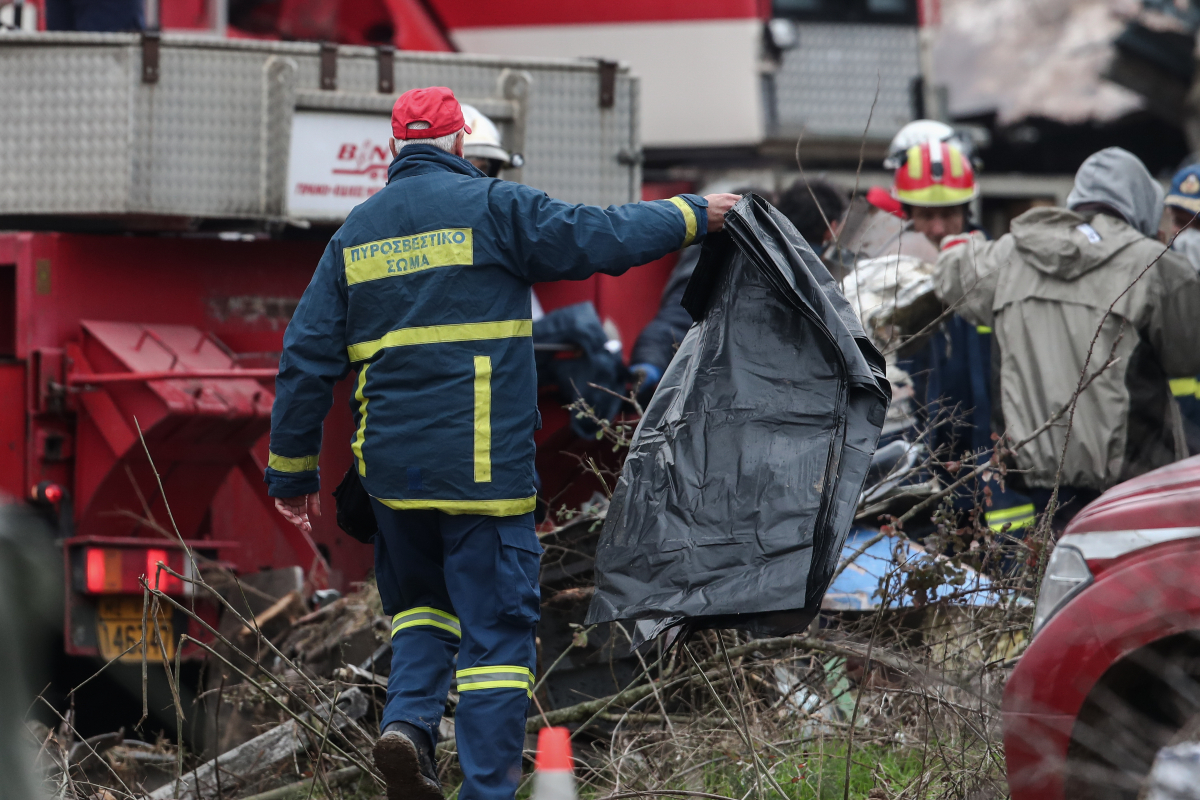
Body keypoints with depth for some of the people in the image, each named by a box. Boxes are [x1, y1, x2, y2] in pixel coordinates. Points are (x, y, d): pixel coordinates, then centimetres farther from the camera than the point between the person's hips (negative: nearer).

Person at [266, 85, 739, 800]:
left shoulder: (356, 232, 10)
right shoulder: (491, 207, -5)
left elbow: (307, 359, 9)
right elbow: (601, 237, -3)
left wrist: (294, 471, 15)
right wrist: (693, 216, 13)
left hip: (392, 470, 5)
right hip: (484, 467, -5)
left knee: (423, 602, 23)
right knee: (497, 623, 0)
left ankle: (409, 717, -1)